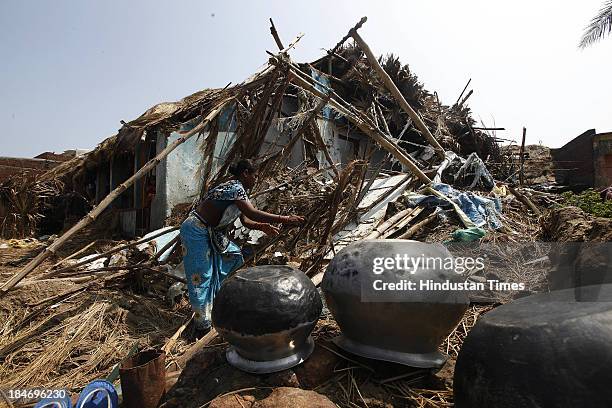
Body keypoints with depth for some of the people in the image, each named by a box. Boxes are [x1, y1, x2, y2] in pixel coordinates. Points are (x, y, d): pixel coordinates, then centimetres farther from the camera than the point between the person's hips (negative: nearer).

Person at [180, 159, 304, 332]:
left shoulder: (237, 189, 10)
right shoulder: (235, 188, -20)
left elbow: (245, 220, 9)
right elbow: (253, 214, -31)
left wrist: (262, 226, -8)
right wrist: (284, 219, -28)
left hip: (210, 233, 10)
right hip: (196, 231, -10)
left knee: (233, 256, 16)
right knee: (201, 276, -4)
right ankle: (203, 323, 8)